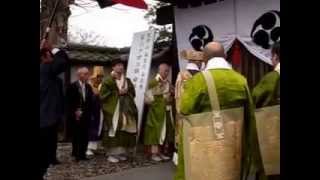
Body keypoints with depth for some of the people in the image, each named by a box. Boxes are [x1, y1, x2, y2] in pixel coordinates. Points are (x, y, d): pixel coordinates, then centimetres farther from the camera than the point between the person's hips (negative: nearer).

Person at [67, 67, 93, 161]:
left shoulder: (88, 87, 9)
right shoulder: (72, 86, -5)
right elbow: (69, 102, -7)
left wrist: (90, 113, 6)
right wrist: (75, 112, -11)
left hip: (86, 115, 4)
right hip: (76, 116, -4)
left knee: (85, 135, 3)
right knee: (76, 135, 1)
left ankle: (82, 153, 14)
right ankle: (76, 154, 13)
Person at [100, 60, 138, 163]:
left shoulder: (127, 81, 18)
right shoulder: (108, 81, 0)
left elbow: (133, 93, 17)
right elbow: (103, 94, -9)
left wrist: (126, 92, -4)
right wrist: (117, 93, -11)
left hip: (126, 110, 5)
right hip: (113, 110, -5)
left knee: (124, 131, 2)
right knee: (113, 131, -8)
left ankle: (122, 152, 13)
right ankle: (111, 154, 0)